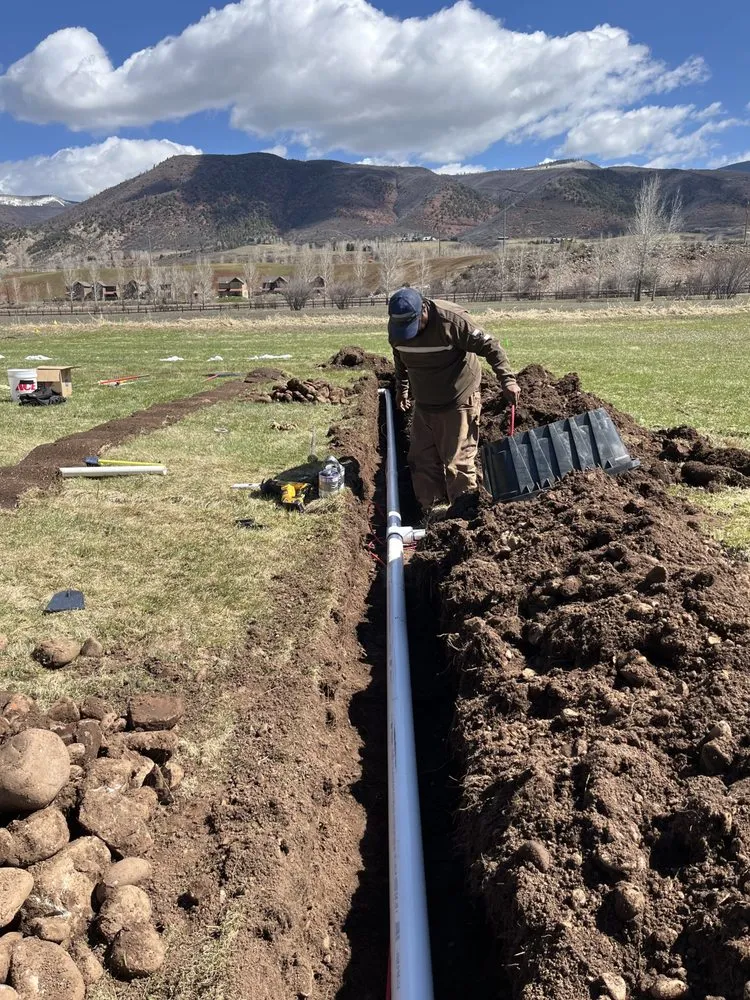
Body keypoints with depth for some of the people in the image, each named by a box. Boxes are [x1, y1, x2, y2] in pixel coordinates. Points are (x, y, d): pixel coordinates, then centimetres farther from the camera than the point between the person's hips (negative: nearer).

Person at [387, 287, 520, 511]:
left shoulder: (451, 320, -24)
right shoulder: (396, 326, -6)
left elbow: (490, 347, -19)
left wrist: (507, 380, -26)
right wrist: (402, 388, 22)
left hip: (458, 403, -6)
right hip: (423, 406, 6)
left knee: (458, 463, -3)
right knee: (422, 460, 10)